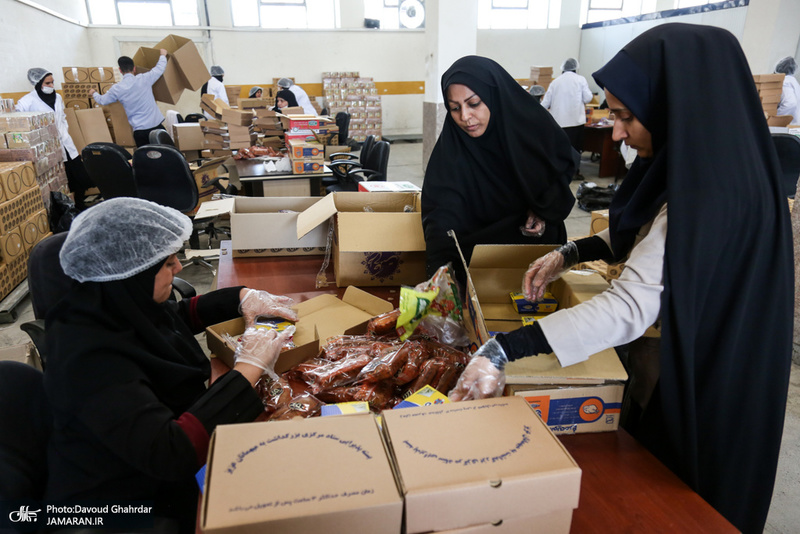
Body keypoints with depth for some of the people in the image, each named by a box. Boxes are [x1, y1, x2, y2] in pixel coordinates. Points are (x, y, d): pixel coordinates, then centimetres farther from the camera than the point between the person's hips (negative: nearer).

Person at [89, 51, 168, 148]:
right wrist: (163, 55, 33)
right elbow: (160, 68, 13)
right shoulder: (144, 79, -3)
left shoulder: (116, 89, 2)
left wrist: (94, 93, 43)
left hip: (139, 130, 1)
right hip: (156, 125, -1)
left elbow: (102, 101, 20)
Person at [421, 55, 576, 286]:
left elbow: (564, 160, 3)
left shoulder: (534, 124, -16)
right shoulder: (450, 147, -22)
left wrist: (545, 209, -12)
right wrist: (440, 267, -47)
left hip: (539, 240, 2)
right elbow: (442, 214, -30)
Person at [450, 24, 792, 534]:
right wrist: (570, 253, -2)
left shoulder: (706, 197, -33)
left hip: (697, 391, -8)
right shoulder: (701, 163, -4)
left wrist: (502, 351, -42)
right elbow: (650, 233, 11)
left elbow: (629, 308, -40)